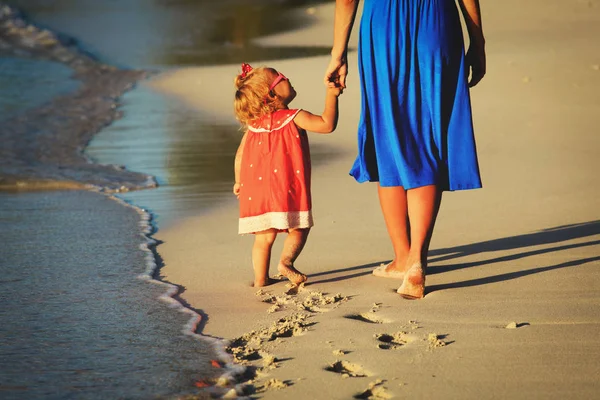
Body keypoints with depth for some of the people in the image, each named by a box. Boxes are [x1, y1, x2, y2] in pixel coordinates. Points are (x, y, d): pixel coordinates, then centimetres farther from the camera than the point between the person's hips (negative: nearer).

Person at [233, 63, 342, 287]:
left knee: (264, 236, 11)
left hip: (258, 191, 5)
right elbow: (327, 124, -17)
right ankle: (286, 261, -16)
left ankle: (260, 278, 10)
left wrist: (239, 182, 24)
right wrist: (332, 95, -9)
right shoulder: (293, 118, -9)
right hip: (288, 190, -5)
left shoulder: (254, 125, 8)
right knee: (298, 229, 6)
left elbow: (240, 154, 12)